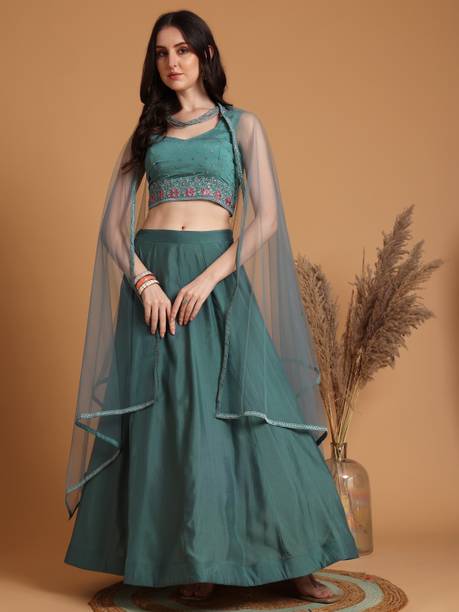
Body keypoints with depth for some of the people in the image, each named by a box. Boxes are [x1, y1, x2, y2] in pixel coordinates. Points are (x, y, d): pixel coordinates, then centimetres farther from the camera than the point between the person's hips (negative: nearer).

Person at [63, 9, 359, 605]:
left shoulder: (241, 125, 10)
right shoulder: (145, 134, 16)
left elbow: (265, 217, -2)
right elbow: (113, 224, 8)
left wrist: (208, 280, -14)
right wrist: (145, 281, -10)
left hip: (218, 278, -2)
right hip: (151, 277, 2)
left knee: (244, 412, -6)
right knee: (167, 417, 0)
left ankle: (296, 561, 4)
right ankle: (191, 561, 11)